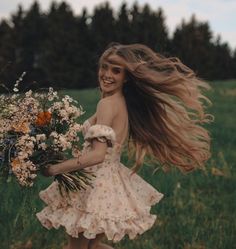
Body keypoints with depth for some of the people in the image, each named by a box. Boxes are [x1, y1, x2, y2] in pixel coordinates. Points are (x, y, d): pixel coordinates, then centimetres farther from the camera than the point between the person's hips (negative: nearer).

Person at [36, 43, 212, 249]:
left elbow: (97, 155, -28)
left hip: (98, 183, -9)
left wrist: (54, 169, -21)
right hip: (111, 180, 9)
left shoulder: (108, 103, -19)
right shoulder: (124, 102, 7)